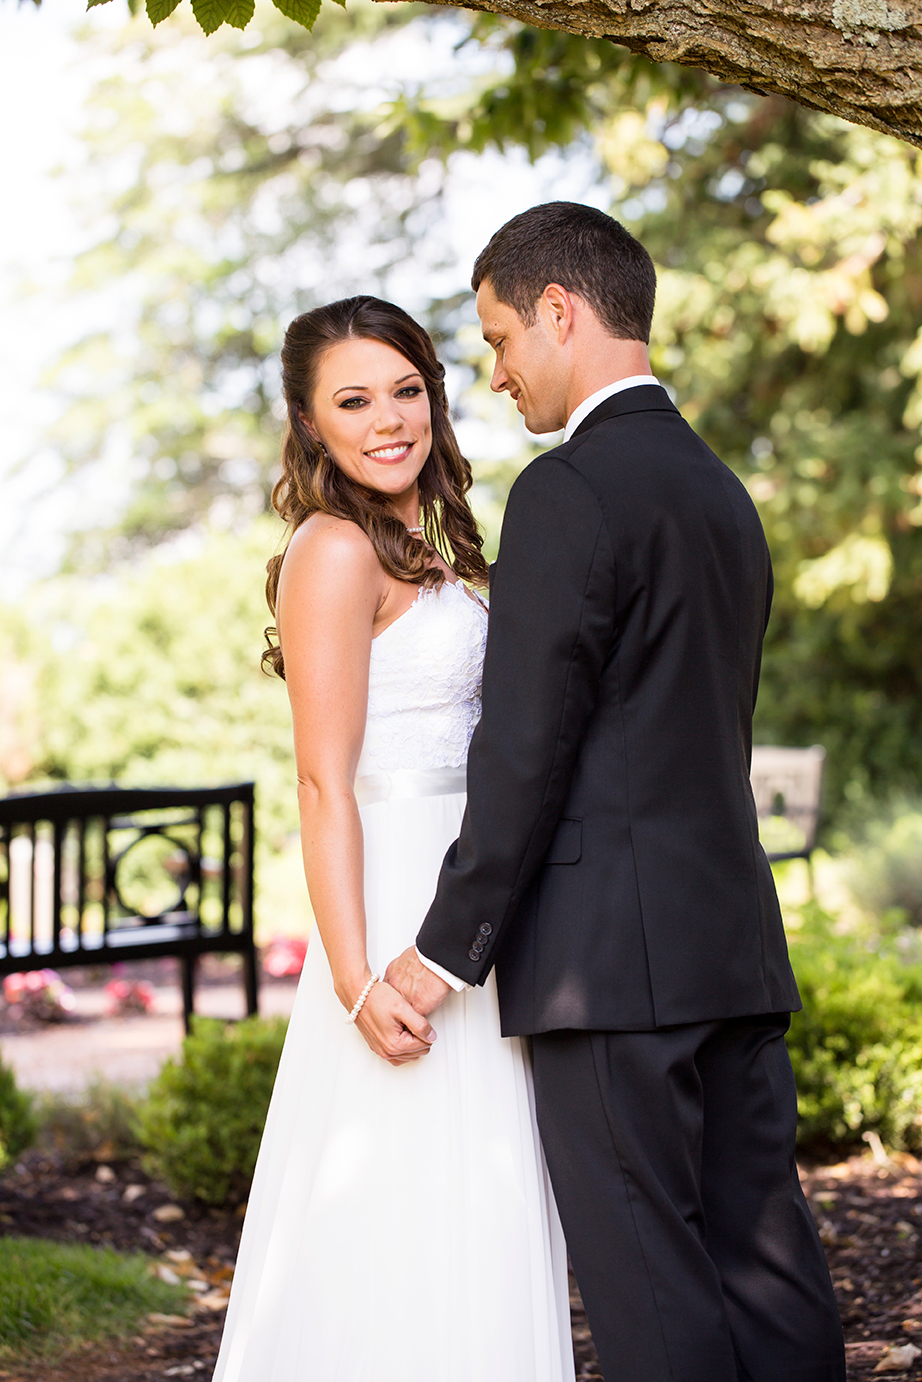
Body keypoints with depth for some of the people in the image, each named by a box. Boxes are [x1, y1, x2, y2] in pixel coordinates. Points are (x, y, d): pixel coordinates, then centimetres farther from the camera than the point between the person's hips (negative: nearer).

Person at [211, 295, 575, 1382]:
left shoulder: (422, 549, 16)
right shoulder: (336, 552, -12)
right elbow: (324, 785, -17)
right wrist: (357, 982, -22)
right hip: (401, 928, -9)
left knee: (474, 1231, 13)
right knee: (410, 1234, -5)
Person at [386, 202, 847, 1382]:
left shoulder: (569, 491, -11)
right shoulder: (722, 491, 17)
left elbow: (526, 748, -15)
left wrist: (448, 950, -8)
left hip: (616, 951, -9)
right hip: (735, 939, 9)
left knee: (646, 1278, -3)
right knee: (761, 1257, 11)